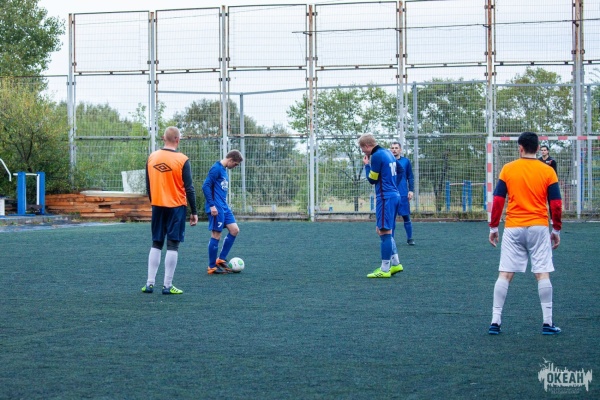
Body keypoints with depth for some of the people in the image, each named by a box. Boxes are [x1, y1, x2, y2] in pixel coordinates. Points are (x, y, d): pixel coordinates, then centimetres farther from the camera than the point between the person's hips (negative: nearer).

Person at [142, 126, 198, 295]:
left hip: (157, 206, 4)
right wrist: (194, 212, -3)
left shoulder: (152, 158, 1)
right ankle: (167, 286, 0)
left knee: (156, 244, 12)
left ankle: (150, 283, 10)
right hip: (176, 207, -4)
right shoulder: (182, 160, -11)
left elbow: (148, 185, 9)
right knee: (173, 245, 1)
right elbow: (189, 188, -10)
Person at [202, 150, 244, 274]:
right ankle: (212, 267, 4)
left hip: (224, 207, 10)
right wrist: (211, 205, -22)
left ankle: (221, 260, 14)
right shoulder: (216, 168, -12)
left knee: (234, 230, 7)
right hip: (216, 208, -10)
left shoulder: (224, 170, 16)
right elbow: (206, 186, -18)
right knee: (216, 235, -4)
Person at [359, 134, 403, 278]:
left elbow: (372, 179, -7)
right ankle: (395, 263, 19)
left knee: (384, 232, -7)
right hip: (394, 195, 10)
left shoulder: (377, 156, -13)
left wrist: (366, 165, 7)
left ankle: (385, 269, -6)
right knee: (386, 231, 17)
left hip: (385, 197, -10)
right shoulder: (387, 152, 14)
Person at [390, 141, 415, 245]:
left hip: (403, 194, 0)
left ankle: (410, 239, 12)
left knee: (406, 217, 3)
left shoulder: (406, 161, 5)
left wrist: (411, 190, -3)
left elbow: (410, 177, 7)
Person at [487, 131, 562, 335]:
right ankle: (547, 322, 4)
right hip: (538, 228, 0)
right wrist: (556, 230, 10)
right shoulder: (548, 171, 0)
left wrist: (493, 228, 7)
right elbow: (556, 204, -1)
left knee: (505, 274, 3)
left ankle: (495, 321, 1)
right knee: (542, 274, 4)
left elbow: (497, 201, -1)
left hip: (513, 228, 0)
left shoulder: (508, 169, 0)